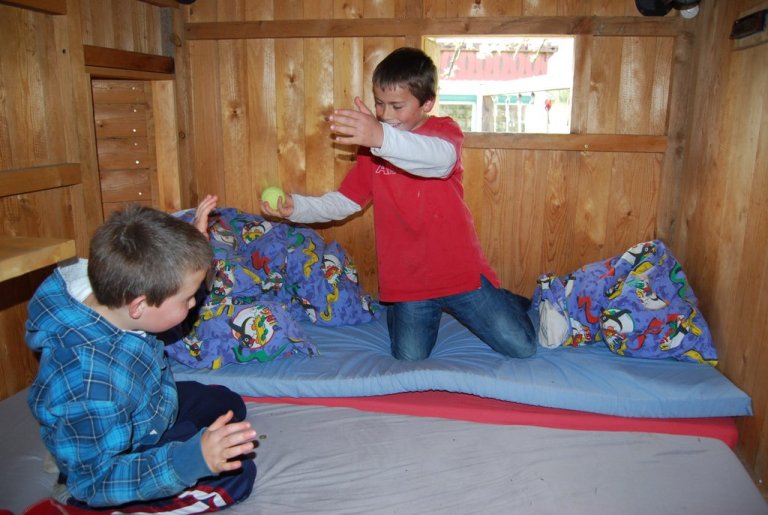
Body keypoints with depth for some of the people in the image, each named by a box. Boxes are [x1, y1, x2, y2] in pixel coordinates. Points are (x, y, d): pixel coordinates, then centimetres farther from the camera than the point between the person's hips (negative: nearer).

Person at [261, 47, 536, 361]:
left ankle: (510, 301, 32)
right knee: (409, 358, -7)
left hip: (460, 272, -3)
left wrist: (382, 138, -52)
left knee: (521, 347, -2)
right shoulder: (371, 145, 8)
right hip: (407, 281, 3)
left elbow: (440, 159, -33)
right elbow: (345, 201, 9)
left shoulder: (445, 131, -7)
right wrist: (297, 207, -9)